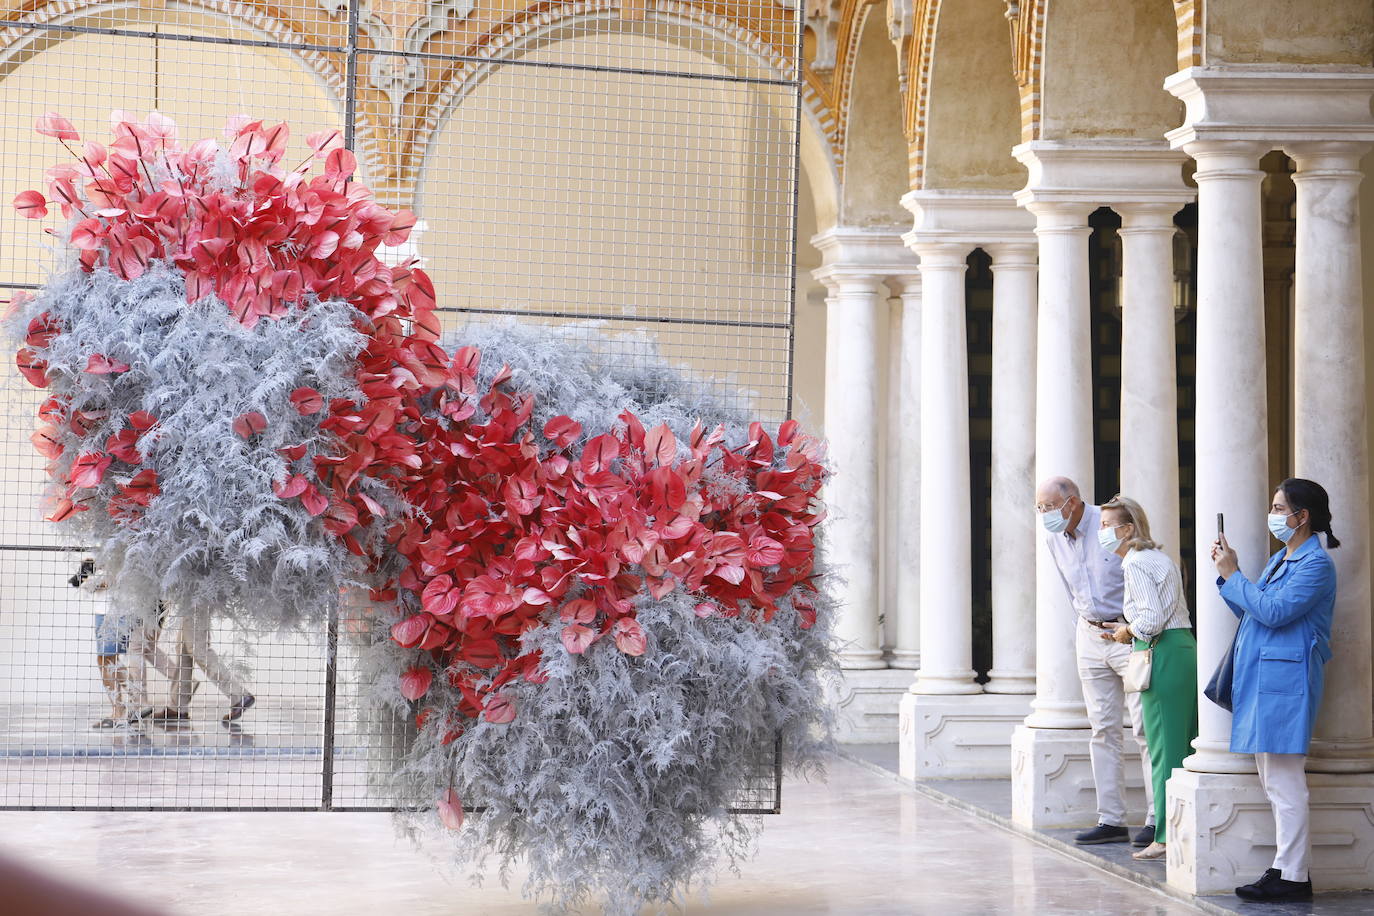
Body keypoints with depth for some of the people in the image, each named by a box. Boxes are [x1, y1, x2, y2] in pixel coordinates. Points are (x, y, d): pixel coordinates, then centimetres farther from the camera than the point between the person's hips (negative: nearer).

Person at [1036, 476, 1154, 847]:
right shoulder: (1054, 539, 8)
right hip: (1090, 637, 7)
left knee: (1145, 729, -6)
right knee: (1103, 729, 6)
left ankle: (1157, 820, -3)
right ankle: (1111, 820, 10)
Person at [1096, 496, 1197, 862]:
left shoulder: (1135, 563, -10)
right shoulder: (1159, 557, 19)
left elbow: (1151, 619, -20)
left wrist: (1128, 633, -2)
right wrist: (1129, 632, 16)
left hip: (1163, 654, -10)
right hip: (1183, 649, 10)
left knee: (1164, 749, -5)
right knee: (1184, 746, 11)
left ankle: (1166, 837, -2)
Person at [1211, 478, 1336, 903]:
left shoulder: (1316, 563, -10)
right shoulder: (1279, 559, 18)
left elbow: (1274, 611, -20)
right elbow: (1250, 612, 20)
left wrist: (1232, 575, -11)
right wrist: (1226, 572, 10)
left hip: (1285, 680, -10)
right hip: (1262, 678, 10)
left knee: (1284, 780, -8)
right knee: (1273, 780, 13)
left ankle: (1292, 876, -4)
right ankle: (1290, 865, 19)